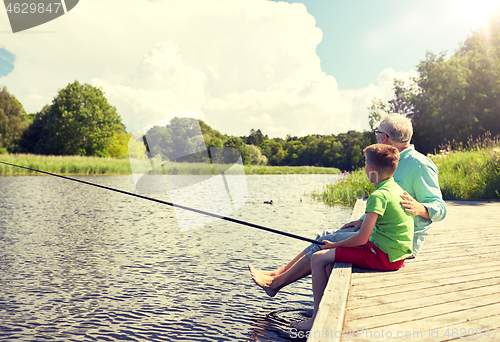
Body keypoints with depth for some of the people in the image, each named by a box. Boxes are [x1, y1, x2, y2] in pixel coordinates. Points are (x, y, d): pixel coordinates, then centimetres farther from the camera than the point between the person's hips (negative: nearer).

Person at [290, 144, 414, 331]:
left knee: (318, 258, -7)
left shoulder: (378, 196, -21)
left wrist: (334, 245, -7)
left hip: (382, 255, -10)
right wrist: (362, 221, 19)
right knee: (333, 259, 22)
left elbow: (361, 239, -21)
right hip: (396, 253, 10)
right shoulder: (397, 189, 9)